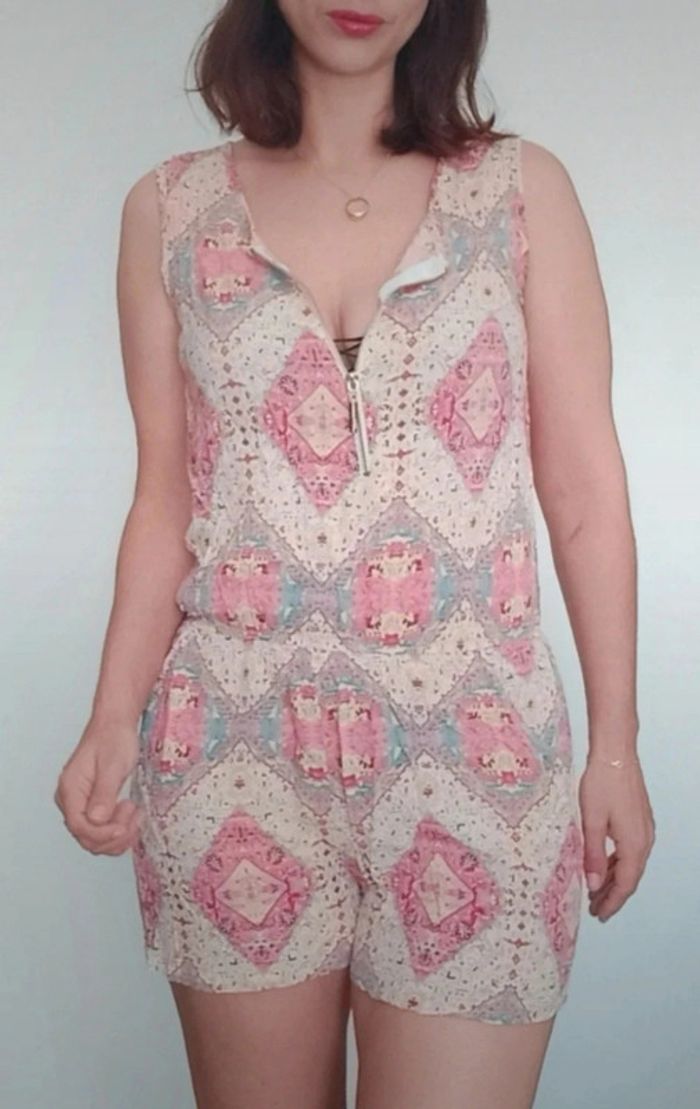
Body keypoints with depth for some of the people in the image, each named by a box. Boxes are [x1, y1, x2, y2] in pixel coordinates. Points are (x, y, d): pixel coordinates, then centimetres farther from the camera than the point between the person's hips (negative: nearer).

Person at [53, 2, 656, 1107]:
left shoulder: (524, 189, 4)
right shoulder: (169, 210, 6)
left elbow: (583, 489, 2)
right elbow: (165, 498, 6)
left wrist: (616, 744, -1)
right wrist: (112, 719, -5)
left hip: (473, 748, 0)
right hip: (235, 747, 1)